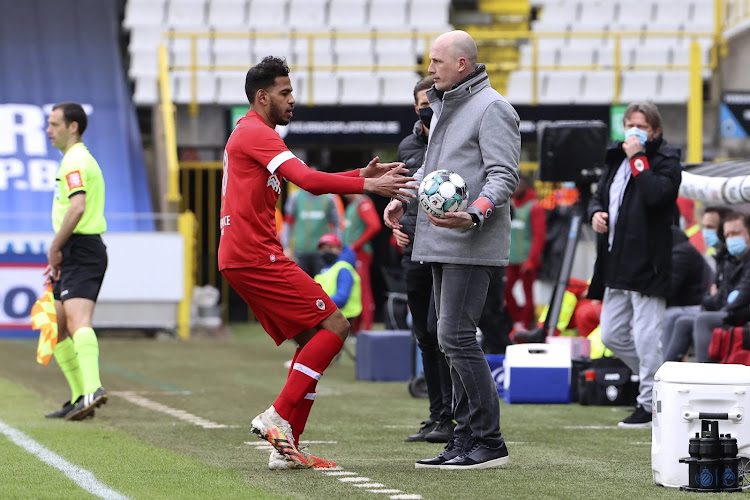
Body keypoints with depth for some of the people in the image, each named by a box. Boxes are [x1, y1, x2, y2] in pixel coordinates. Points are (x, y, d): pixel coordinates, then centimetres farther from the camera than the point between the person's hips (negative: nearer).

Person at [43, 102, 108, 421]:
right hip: (77, 254, 11)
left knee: (77, 320, -25)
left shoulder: (74, 161, -10)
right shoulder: (81, 159, 23)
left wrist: (55, 248, -19)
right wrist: (58, 259, 25)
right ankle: (80, 399, 16)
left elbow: (77, 207, -25)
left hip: (80, 251, -11)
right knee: (54, 328, 15)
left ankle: (92, 389, -41)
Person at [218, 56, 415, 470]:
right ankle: (278, 417, -13)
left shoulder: (251, 134, 24)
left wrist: (363, 174, 13)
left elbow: (307, 180, 24)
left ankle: (286, 448, 6)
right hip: (255, 255, -11)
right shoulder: (256, 133, -10)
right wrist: (367, 186, -20)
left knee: (313, 341, 11)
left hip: (242, 258, 11)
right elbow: (309, 181, -21)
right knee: (333, 325, -10)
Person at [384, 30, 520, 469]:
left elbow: (504, 175, -17)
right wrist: (404, 198, 22)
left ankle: (488, 441, -10)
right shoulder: (444, 107, 20)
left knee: (457, 337, -14)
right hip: (442, 245, 10)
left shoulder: (492, 108, -10)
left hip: (472, 245, -10)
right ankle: (466, 439, 15)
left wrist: (475, 214, -31)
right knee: (452, 338, 10)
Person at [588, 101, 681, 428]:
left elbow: (657, 194, -24)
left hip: (648, 263, -8)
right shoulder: (616, 159, 17)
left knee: (646, 336, -7)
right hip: (616, 264, 8)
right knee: (612, 336, 11)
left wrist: (638, 158, -16)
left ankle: (649, 404, 0)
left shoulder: (665, 160, -6)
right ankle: (655, 378, 27)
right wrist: (595, 213, 4)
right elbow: (599, 195, 26)